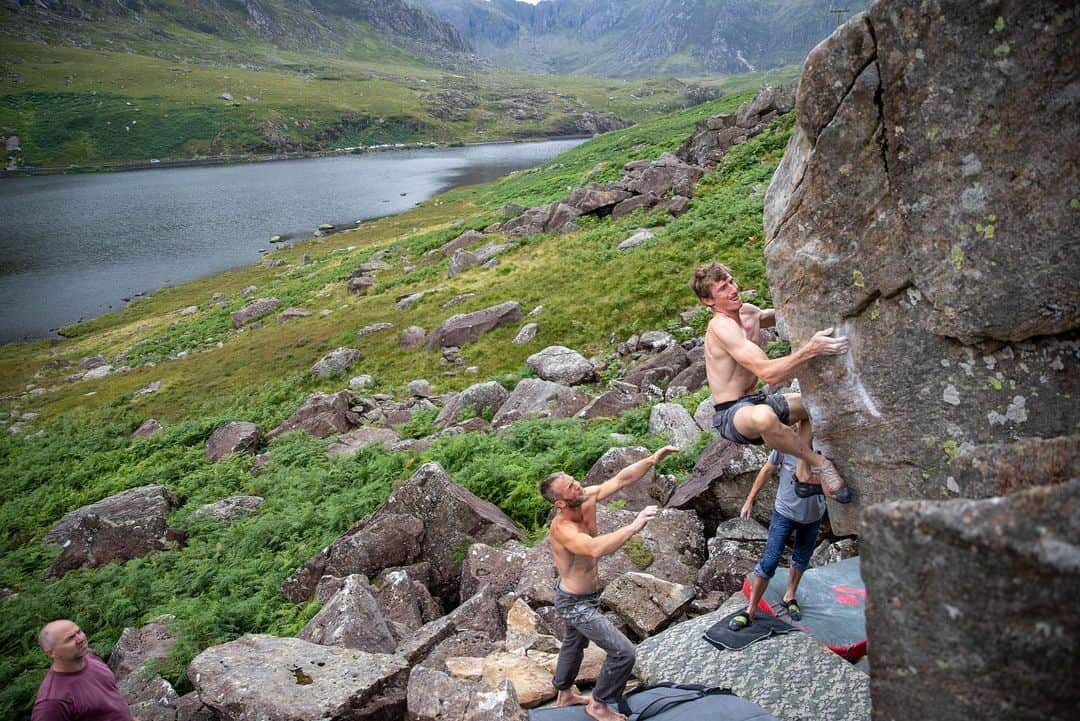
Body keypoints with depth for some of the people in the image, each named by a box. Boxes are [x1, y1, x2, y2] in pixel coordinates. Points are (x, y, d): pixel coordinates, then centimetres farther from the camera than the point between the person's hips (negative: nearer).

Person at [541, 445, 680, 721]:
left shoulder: (587, 498, -16)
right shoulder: (562, 528, -37)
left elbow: (621, 479, -15)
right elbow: (596, 549, -54)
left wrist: (653, 459, -26)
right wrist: (635, 526, -51)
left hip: (584, 594, 9)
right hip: (575, 603, -9)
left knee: (575, 642, 30)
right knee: (623, 652, -4)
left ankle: (564, 694, 54)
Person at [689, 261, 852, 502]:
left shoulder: (749, 311, 6)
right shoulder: (720, 326, -23)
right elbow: (768, 373, -32)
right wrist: (810, 349, -41)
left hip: (755, 402, 10)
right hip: (730, 414, -10)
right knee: (763, 417, -43)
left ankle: (805, 475, 17)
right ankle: (819, 463, -17)